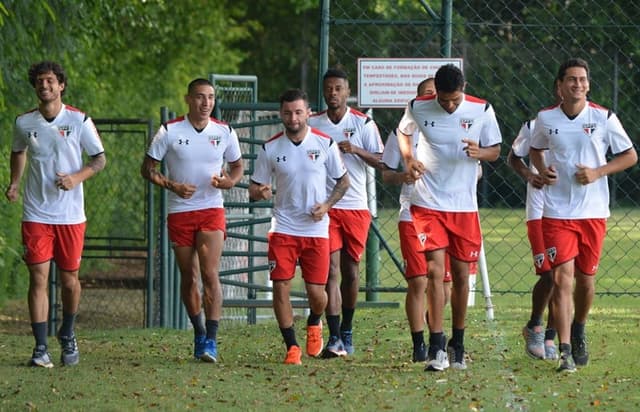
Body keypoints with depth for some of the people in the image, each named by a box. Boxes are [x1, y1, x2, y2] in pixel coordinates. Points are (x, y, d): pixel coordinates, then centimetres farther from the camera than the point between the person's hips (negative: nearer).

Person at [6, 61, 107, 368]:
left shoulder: (79, 121, -3)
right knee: (38, 278, -7)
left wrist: (77, 178, -14)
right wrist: (14, 183, 8)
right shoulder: (24, 123, 3)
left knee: (69, 280, 6)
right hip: (36, 213, 1)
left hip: (71, 214, -1)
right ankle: (41, 348, -6)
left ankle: (68, 335, 31)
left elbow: (99, 158, 3)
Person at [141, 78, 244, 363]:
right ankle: (199, 333, 24)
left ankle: (211, 340, -15)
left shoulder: (225, 133, 3)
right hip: (179, 211, 0)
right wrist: (172, 185, -15)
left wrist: (230, 181, -7)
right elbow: (148, 168, 2)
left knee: (210, 273, -14)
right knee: (189, 277, 6)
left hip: (212, 209, 0)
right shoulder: (169, 132, -3)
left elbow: (238, 166, 16)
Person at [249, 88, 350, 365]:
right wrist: (260, 192, -18)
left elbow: (343, 181, 8)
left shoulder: (325, 144, -2)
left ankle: (314, 325, 34)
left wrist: (327, 205, -8)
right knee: (280, 287, -9)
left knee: (316, 292, -1)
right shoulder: (270, 149, 0)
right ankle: (292, 347, 5)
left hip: (317, 230, -1)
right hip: (283, 228, 1)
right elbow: (254, 189, 6)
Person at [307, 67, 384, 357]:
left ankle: (346, 331, 24)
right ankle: (334, 339, -15)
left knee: (351, 271, 7)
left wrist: (356, 149, -18)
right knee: (331, 271, -11)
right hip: (324, 206, 0)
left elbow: (380, 162, -2)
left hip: (356, 206, 0)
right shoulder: (312, 124, 5)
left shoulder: (363, 124, 2)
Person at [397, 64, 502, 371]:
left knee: (461, 273, 7)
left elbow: (495, 150, 6)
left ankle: (457, 345, 22)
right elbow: (403, 132, 17)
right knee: (435, 269, -12)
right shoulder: (418, 108, -3)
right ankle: (437, 347, -14)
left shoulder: (481, 111, -4)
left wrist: (479, 153, -17)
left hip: (464, 205, 1)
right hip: (428, 204, -1)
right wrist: (408, 159, -1)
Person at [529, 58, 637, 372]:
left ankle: (579, 331, 38)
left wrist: (598, 172, -10)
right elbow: (535, 150, 21)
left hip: (593, 213, 1)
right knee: (562, 277, -12)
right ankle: (565, 351, -14)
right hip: (557, 213, -1)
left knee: (586, 278, 10)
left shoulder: (604, 118, -3)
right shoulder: (546, 119, 1)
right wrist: (541, 170, -1)